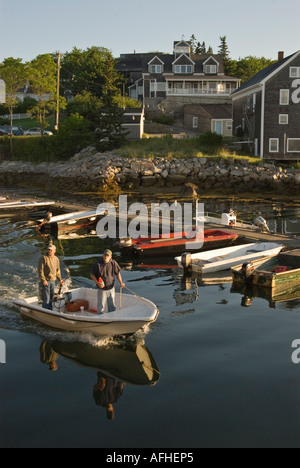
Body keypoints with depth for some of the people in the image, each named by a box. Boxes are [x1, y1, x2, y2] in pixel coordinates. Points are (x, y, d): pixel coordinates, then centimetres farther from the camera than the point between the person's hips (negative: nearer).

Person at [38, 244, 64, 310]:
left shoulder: (56, 259, 9)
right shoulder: (43, 258, -11)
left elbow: (58, 270, 19)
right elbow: (40, 270, -14)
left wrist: (60, 279, 12)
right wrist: (43, 280, -19)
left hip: (53, 281, 6)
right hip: (46, 281, -6)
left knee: (51, 298, 13)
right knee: (46, 298, -6)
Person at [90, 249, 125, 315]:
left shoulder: (113, 263, -8)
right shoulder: (97, 264, -13)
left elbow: (118, 273, 3)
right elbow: (92, 275, -5)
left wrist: (121, 282, -10)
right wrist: (98, 283, -18)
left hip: (111, 288, 3)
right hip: (102, 289, -3)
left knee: (112, 306, 15)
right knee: (101, 306, 1)